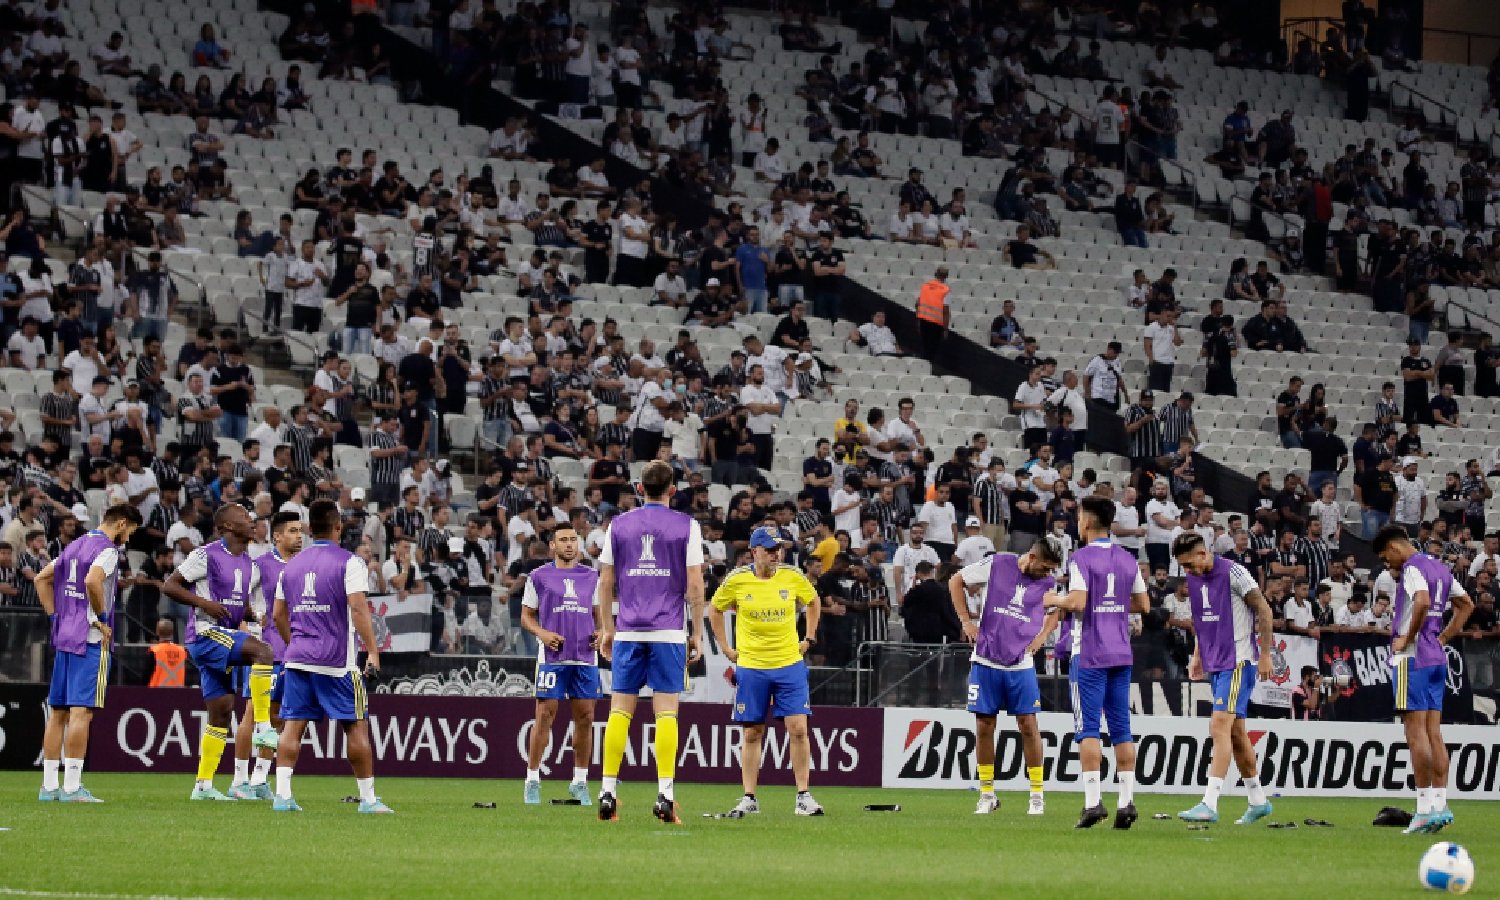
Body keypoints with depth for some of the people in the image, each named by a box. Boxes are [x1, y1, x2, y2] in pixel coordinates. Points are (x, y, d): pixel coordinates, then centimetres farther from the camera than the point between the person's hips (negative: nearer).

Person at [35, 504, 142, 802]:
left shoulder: (74, 546, 17)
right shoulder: (107, 550, -10)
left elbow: (42, 578, 24)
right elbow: (92, 581, -28)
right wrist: (102, 618, -16)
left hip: (63, 634, 9)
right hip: (92, 640, -9)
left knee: (57, 711, 9)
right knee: (81, 711, -9)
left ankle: (48, 785, 11)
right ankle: (72, 787, -11)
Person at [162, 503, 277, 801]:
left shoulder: (250, 566, 16)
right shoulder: (207, 556, -8)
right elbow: (169, 586, -7)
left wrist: (255, 616, 5)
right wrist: (204, 603, -18)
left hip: (226, 637, 9)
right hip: (205, 633, -9)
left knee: (221, 711, 8)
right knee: (263, 651, -28)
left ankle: (203, 785, 14)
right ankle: (263, 728, -26)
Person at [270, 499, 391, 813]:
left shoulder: (291, 566, 12)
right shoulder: (349, 563, -6)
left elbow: (278, 614, 17)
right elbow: (359, 609, -15)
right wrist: (372, 651, -12)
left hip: (297, 658, 5)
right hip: (337, 661, -5)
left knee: (293, 725, 3)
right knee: (356, 726, 4)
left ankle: (282, 794, -7)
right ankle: (368, 798, 6)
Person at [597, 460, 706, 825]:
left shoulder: (618, 525, 7)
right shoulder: (686, 526, 1)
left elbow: (606, 582, 8)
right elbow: (695, 585, -3)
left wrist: (607, 628, 16)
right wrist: (696, 633, 4)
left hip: (628, 631, 2)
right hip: (670, 631, -2)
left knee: (620, 710, 5)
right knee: (666, 711, -2)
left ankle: (607, 792, 1)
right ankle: (665, 797, -9)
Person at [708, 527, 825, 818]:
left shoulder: (792, 576, -1)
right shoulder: (736, 580, -5)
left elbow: (812, 601, 18)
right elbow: (715, 610, 12)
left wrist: (809, 639, 13)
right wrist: (727, 648, 8)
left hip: (790, 664, 1)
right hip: (751, 666, -1)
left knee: (798, 729, -7)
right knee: (752, 733, 3)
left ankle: (803, 797, 0)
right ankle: (749, 799, 11)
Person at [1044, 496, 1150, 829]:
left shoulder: (1082, 558, -10)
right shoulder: (1127, 559, 10)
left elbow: (1077, 602, -19)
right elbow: (1143, 605, 14)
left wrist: (1056, 600, 0)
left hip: (1089, 655, -6)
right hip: (1121, 654, 6)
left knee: (1087, 729, -4)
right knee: (1121, 729, 7)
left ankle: (1093, 801, -11)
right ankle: (1127, 800, 2)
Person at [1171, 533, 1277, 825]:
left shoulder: (1233, 573, -14)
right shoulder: (1194, 579, 9)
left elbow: (1264, 610, -9)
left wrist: (1265, 655, -10)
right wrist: (1197, 655, 15)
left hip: (1239, 661, -9)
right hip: (1216, 663, 9)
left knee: (1219, 726, -17)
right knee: (1235, 733, 13)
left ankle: (1210, 804, -22)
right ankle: (1258, 801, 23)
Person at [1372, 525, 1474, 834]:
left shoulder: (1412, 568, -10)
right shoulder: (1440, 568, 17)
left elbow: (1423, 602, -28)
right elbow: (1466, 605, 27)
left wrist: (1407, 637, -16)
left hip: (1412, 658, -9)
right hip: (1437, 659, 9)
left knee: (1416, 733, -8)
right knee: (1433, 733, 8)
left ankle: (1425, 808, -11)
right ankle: (1441, 805, 5)